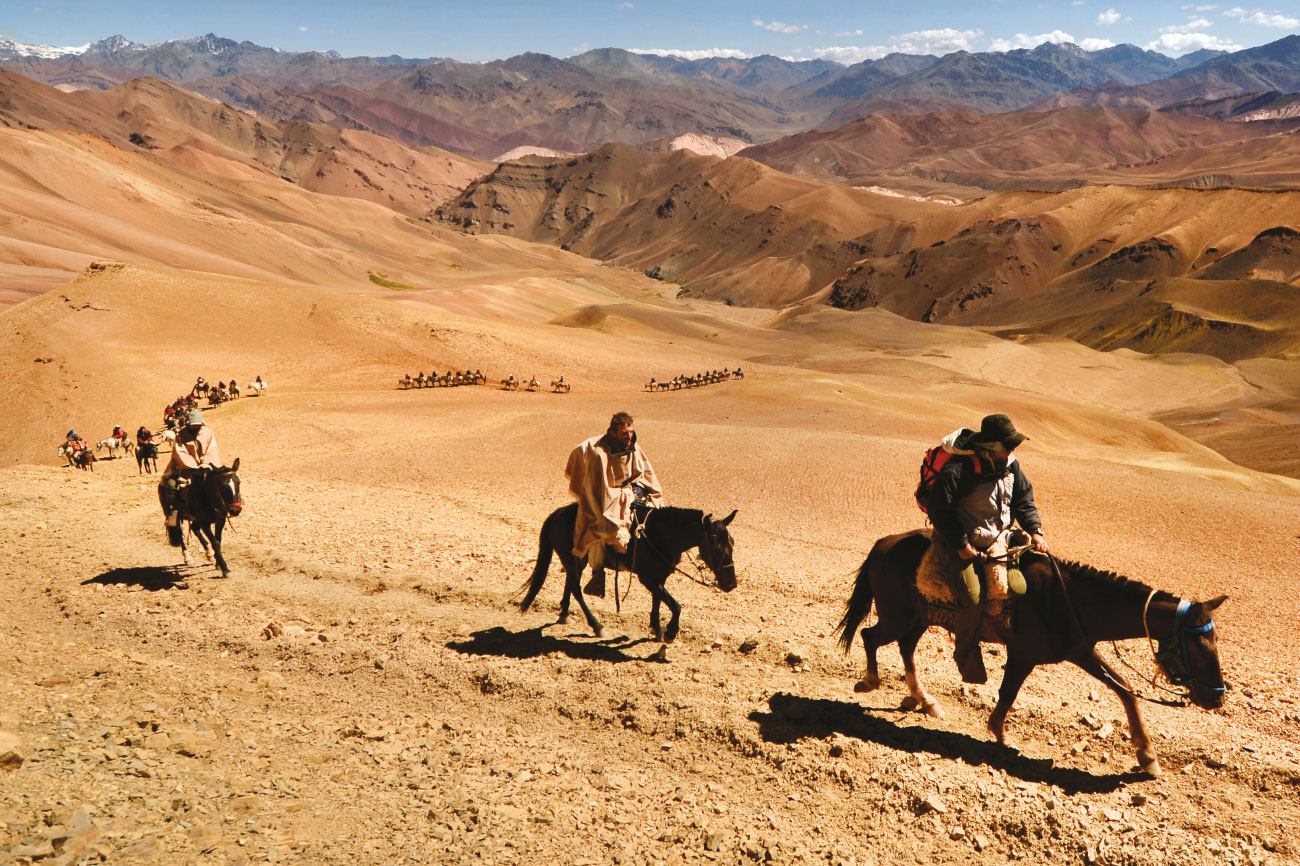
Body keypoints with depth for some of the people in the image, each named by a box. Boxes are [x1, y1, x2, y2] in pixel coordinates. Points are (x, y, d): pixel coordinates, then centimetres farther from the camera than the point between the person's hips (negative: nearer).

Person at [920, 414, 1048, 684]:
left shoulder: (1010, 463, 1)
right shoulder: (958, 469, -22)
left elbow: (1023, 497, 12)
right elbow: (940, 511, -20)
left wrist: (1035, 531, -1)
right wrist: (961, 545, -21)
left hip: (997, 539, 7)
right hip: (960, 543, -7)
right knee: (972, 596, -20)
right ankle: (967, 657, -2)